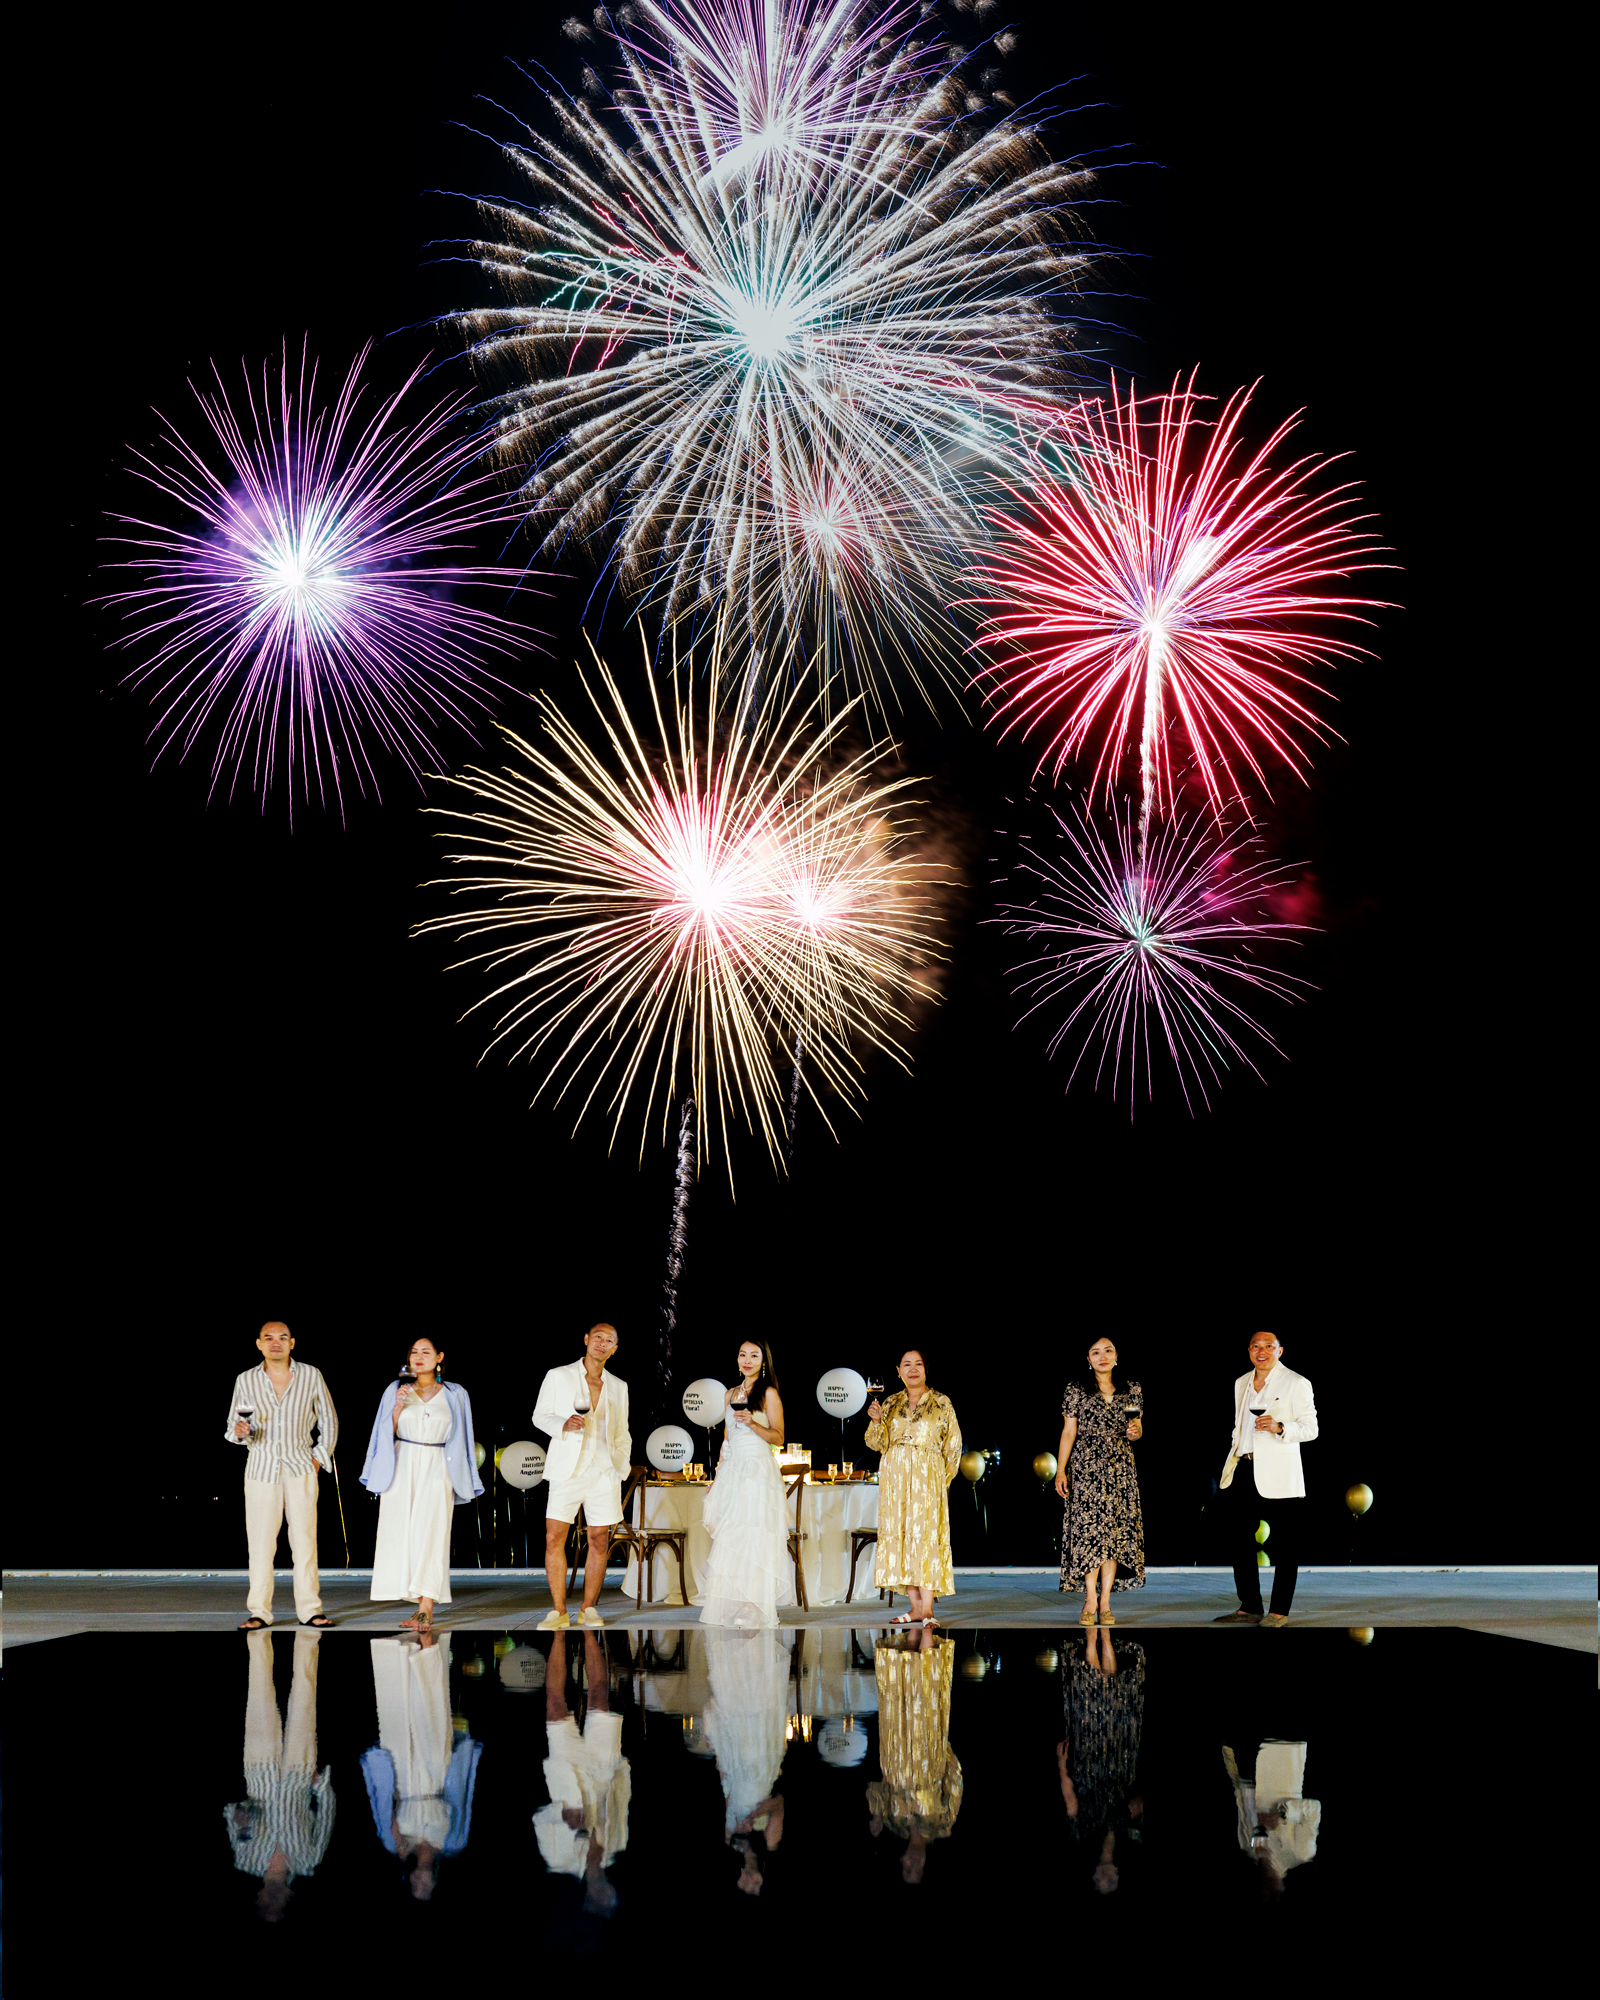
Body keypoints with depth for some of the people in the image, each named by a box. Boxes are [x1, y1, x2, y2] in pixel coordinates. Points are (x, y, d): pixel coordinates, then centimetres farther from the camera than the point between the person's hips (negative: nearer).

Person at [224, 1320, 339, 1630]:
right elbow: (232, 1425, 9)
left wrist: (320, 1457, 4)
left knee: (304, 1539, -2)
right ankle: (259, 1612, 4)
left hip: (301, 1468, 0)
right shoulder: (245, 1380, 4)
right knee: (260, 1542, -3)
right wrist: (239, 1431, -13)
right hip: (261, 1468, 0)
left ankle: (309, 1609, 5)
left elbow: (329, 1421, 12)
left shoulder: (310, 1376, 3)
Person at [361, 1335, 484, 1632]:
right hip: (402, 1468, 2)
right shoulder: (396, 1391, 8)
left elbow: (461, 1441, 10)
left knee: (430, 1534, -14)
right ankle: (424, 1607, 6)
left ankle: (425, 1610, -19)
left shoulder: (455, 1395, 7)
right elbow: (387, 1434, 6)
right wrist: (398, 1407, -9)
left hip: (436, 1470, -2)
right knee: (403, 1535, -2)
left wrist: (464, 1483, 7)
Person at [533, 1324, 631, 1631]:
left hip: (604, 1471, 2)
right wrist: (563, 1424, -14)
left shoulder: (619, 1387, 14)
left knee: (600, 1541, 2)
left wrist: (621, 1472, 9)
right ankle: (558, 1612, -2)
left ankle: (588, 1609, 12)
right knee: (554, 1538, -9)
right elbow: (540, 1415, 6)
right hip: (568, 1469, -2)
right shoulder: (558, 1376, 5)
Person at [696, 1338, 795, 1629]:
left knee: (753, 1539, -8)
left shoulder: (769, 1394, -2)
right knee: (727, 1538, 1)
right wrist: (717, 1476, 16)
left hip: (758, 1470, -6)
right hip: (732, 1470, 6)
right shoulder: (731, 1394, 15)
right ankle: (730, 1606, 6)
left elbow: (778, 1437, -5)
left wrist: (753, 1423, -20)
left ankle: (753, 1611, -5)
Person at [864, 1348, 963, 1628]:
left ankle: (927, 1608, -12)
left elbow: (953, 1446, 6)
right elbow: (877, 1444, 7)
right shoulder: (891, 1403, 12)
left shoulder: (942, 1403, 4)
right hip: (894, 1477, 3)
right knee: (899, 1536, -1)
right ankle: (915, 1606, 3)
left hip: (927, 1478, -3)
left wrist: (944, 1480, 1)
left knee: (925, 1534, -11)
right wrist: (876, 1420, -11)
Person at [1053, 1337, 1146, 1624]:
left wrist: (1134, 1432, -8)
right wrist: (1061, 1470, -4)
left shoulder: (1132, 1391, 10)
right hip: (1086, 1469, -2)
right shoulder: (1076, 1391, 3)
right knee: (1089, 1531, -8)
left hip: (1120, 1470, 3)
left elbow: (1137, 1432, 16)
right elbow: (1068, 1432, 2)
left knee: (1116, 1532, -2)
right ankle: (1090, 1600, -1)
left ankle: (1105, 1602, 3)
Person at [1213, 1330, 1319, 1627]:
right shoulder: (1241, 1383, 15)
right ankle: (1249, 1608, 18)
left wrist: (1279, 1427, -21)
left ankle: (1279, 1613, 6)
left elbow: (1310, 1429, -5)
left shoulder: (1296, 1384, -3)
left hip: (1278, 1475, -6)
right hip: (1243, 1470, 6)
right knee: (1239, 1539, 8)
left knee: (1284, 1545, -1)